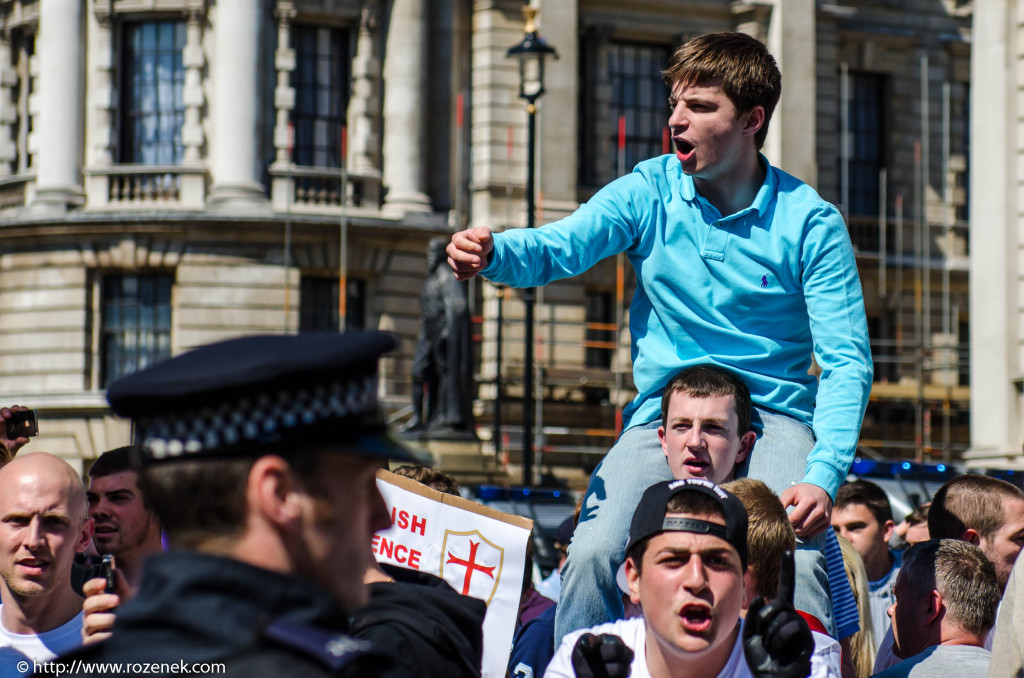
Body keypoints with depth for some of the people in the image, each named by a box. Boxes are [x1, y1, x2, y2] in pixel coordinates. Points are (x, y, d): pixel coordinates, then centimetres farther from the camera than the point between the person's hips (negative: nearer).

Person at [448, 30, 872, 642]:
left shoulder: (811, 223, -5)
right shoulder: (651, 191, 1)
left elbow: (846, 362, -10)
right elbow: (559, 247, -14)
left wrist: (824, 476, -25)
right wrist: (492, 255, -39)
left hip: (772, 416, -1)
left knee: (797, 562, -28)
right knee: (594, 555, -22)